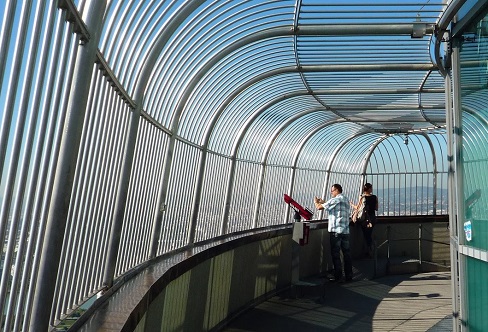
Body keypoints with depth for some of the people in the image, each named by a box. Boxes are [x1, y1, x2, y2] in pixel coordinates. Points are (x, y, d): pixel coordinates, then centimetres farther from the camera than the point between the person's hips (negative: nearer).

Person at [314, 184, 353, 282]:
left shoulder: (335, 200, -11)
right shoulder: (346, 200, 14)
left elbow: (319, 207, -11)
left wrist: (316, 202, 10)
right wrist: (324, 202, 24)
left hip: (336, 231, -8)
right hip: (345, 231, 8)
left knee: (336, 254, 0)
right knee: (347, 253, 10)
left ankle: (338, 277, 5)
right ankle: (349, 275, 15)